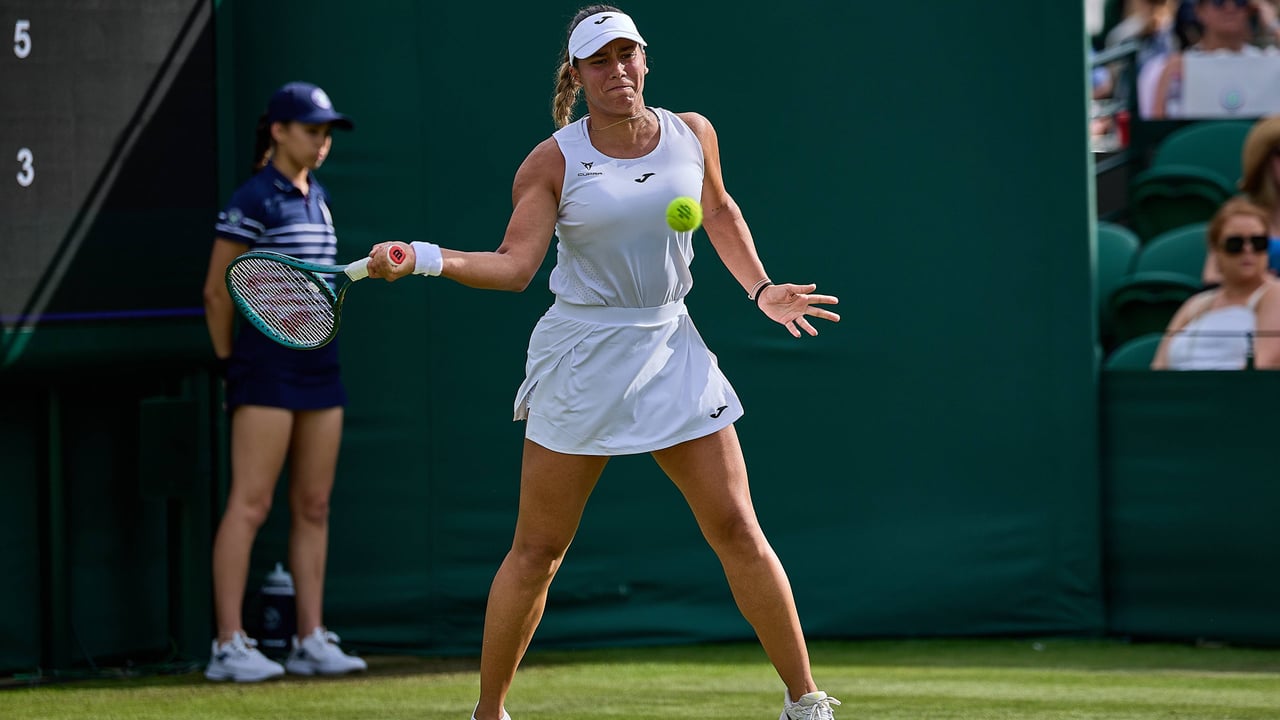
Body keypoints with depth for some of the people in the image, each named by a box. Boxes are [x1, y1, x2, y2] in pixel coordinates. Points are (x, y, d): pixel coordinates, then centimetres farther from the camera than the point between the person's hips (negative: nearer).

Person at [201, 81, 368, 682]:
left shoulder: (316, 198, 13)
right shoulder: (252, 200, -10)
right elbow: (216, 293, -7)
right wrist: (231, 362, 1)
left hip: (319, 364, 8)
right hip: (266, 367, -8)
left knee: (313, 507, 8)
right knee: (251, 504, -9)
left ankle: (310, 641, 12)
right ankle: (229, 646, -9)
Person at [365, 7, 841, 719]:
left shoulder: (693, 134, 2)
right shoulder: (553, 163, -8)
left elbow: (720, 211, 22)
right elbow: (514, 265, -14)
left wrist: (761, 288, 14)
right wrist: (422, 257, -27)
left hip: (672, 352, 3)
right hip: (581, 360, -3)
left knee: (737, 530, -2)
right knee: (539, 550, 1)